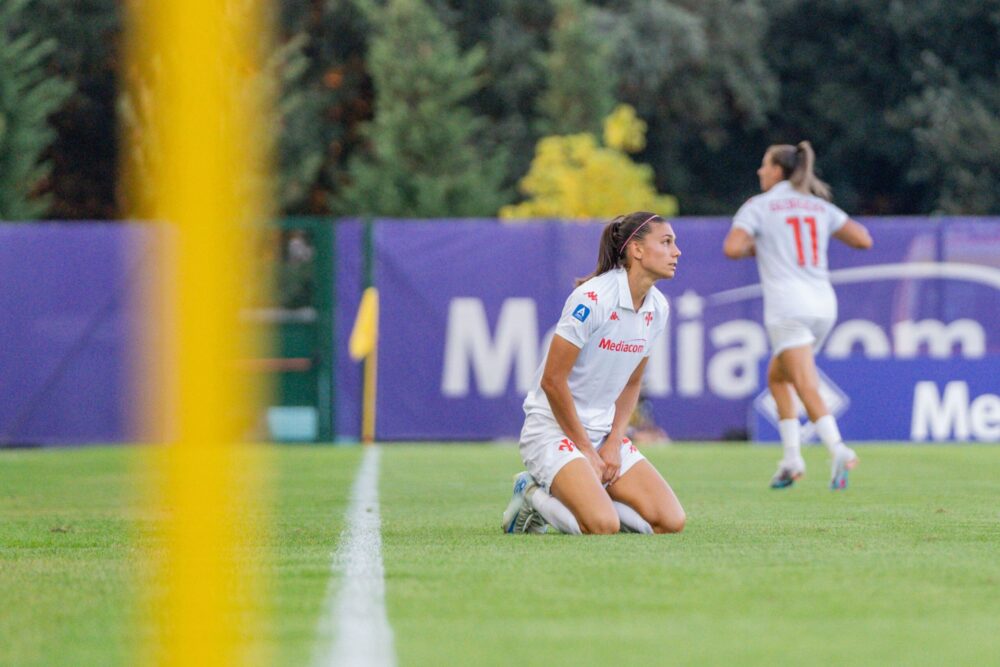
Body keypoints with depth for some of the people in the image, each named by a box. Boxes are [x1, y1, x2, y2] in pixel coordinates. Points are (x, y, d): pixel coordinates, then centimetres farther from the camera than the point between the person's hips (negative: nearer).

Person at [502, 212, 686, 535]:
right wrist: (586, 450, -13)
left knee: (671, 521, -8)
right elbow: (552, 380, -19)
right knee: (603, 526, -28)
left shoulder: (658, 308, 3)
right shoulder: (593, 298, -20)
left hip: (604, 432, 8)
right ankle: (533, 494, 1)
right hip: (553, 428, -8)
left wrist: (614, 442, -1)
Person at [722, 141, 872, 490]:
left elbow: (732, 248, -13)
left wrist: (754, 248, 9)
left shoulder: (758, 206, 0)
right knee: (776, 377, 20)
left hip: (787, 307, -6)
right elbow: (864, 240, 12)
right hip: (823, 303, 6)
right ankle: (791, 458, 10)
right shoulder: (820, 207, 14)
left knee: (806, 386, -16)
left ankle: (838, 449, -37)